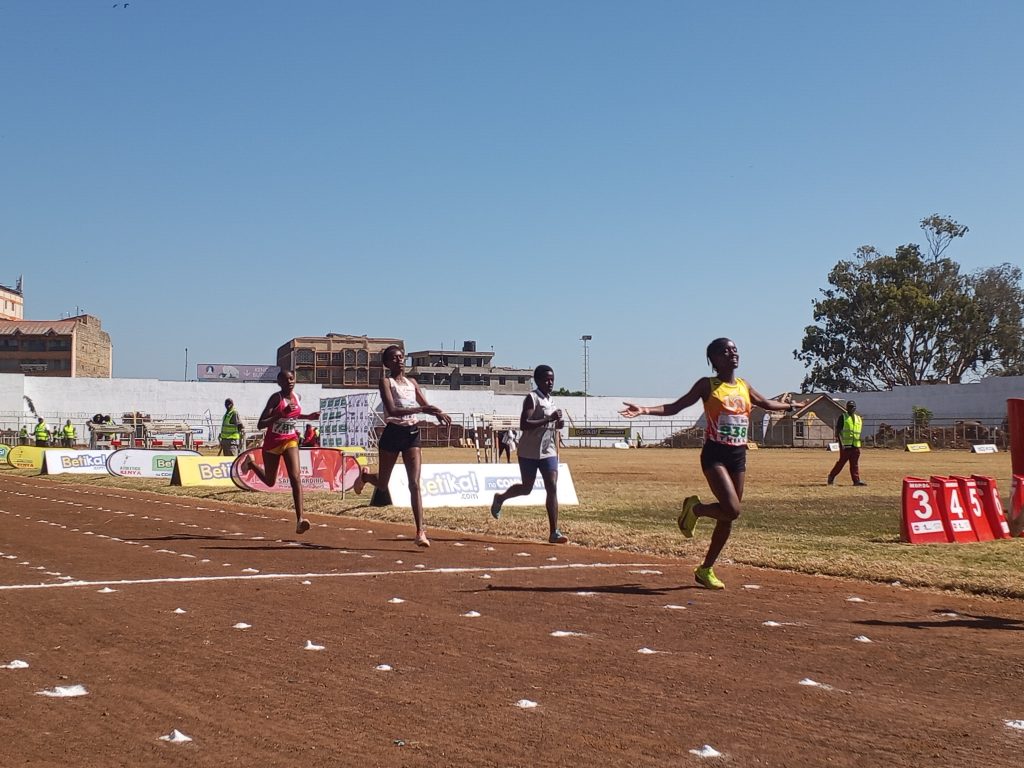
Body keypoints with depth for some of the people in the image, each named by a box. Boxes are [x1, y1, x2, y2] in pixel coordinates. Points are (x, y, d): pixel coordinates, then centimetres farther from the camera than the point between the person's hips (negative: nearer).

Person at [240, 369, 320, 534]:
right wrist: (282, 413, -34)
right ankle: (251, 462, 48)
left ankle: (300, 519, -25)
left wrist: (307, 416, 6)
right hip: (272, 443, -3)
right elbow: (260, 424, -25)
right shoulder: (276, 398, -19)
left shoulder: (296, 396, -1)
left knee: (295, 477, -18)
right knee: (270, 482, 16)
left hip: (290, 441, 3)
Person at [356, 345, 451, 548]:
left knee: (415, 484, -7)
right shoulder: (386, 382, -6)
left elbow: (426, 405, 15)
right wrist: (420, 409, -30)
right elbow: (392, 410, -20)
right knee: (382, 484, 13)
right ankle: (364, 476, 49)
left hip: (412, 433, 4)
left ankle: (420, 531, -11)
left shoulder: (412, 382, 11)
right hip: (393, 433, -3)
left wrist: (438, 413, -9)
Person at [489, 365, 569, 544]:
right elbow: (523, 425, -22)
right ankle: (500, 498, 40)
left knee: (552, 488, -8)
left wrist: (558, 424, 4)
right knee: (526, 488, 8)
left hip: (548, 452, 6)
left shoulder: (550, 400, 13)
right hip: (529, 452, -6)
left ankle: (554, 532, -10)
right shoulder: (532, 398, -11)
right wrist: (548, 420, -26)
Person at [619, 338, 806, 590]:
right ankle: (694, 508, 9)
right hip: (715, 454, -6)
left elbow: (766, 403, 33)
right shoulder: (707, 385, -3)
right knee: (732, 510, -22)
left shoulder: (744, 386, 13)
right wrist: (645, 410, -21)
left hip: (738, 455, 6)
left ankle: (706, 569, 21)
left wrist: (792, 406, 42)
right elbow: (675, 407, -7)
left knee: (728, 517, 7)